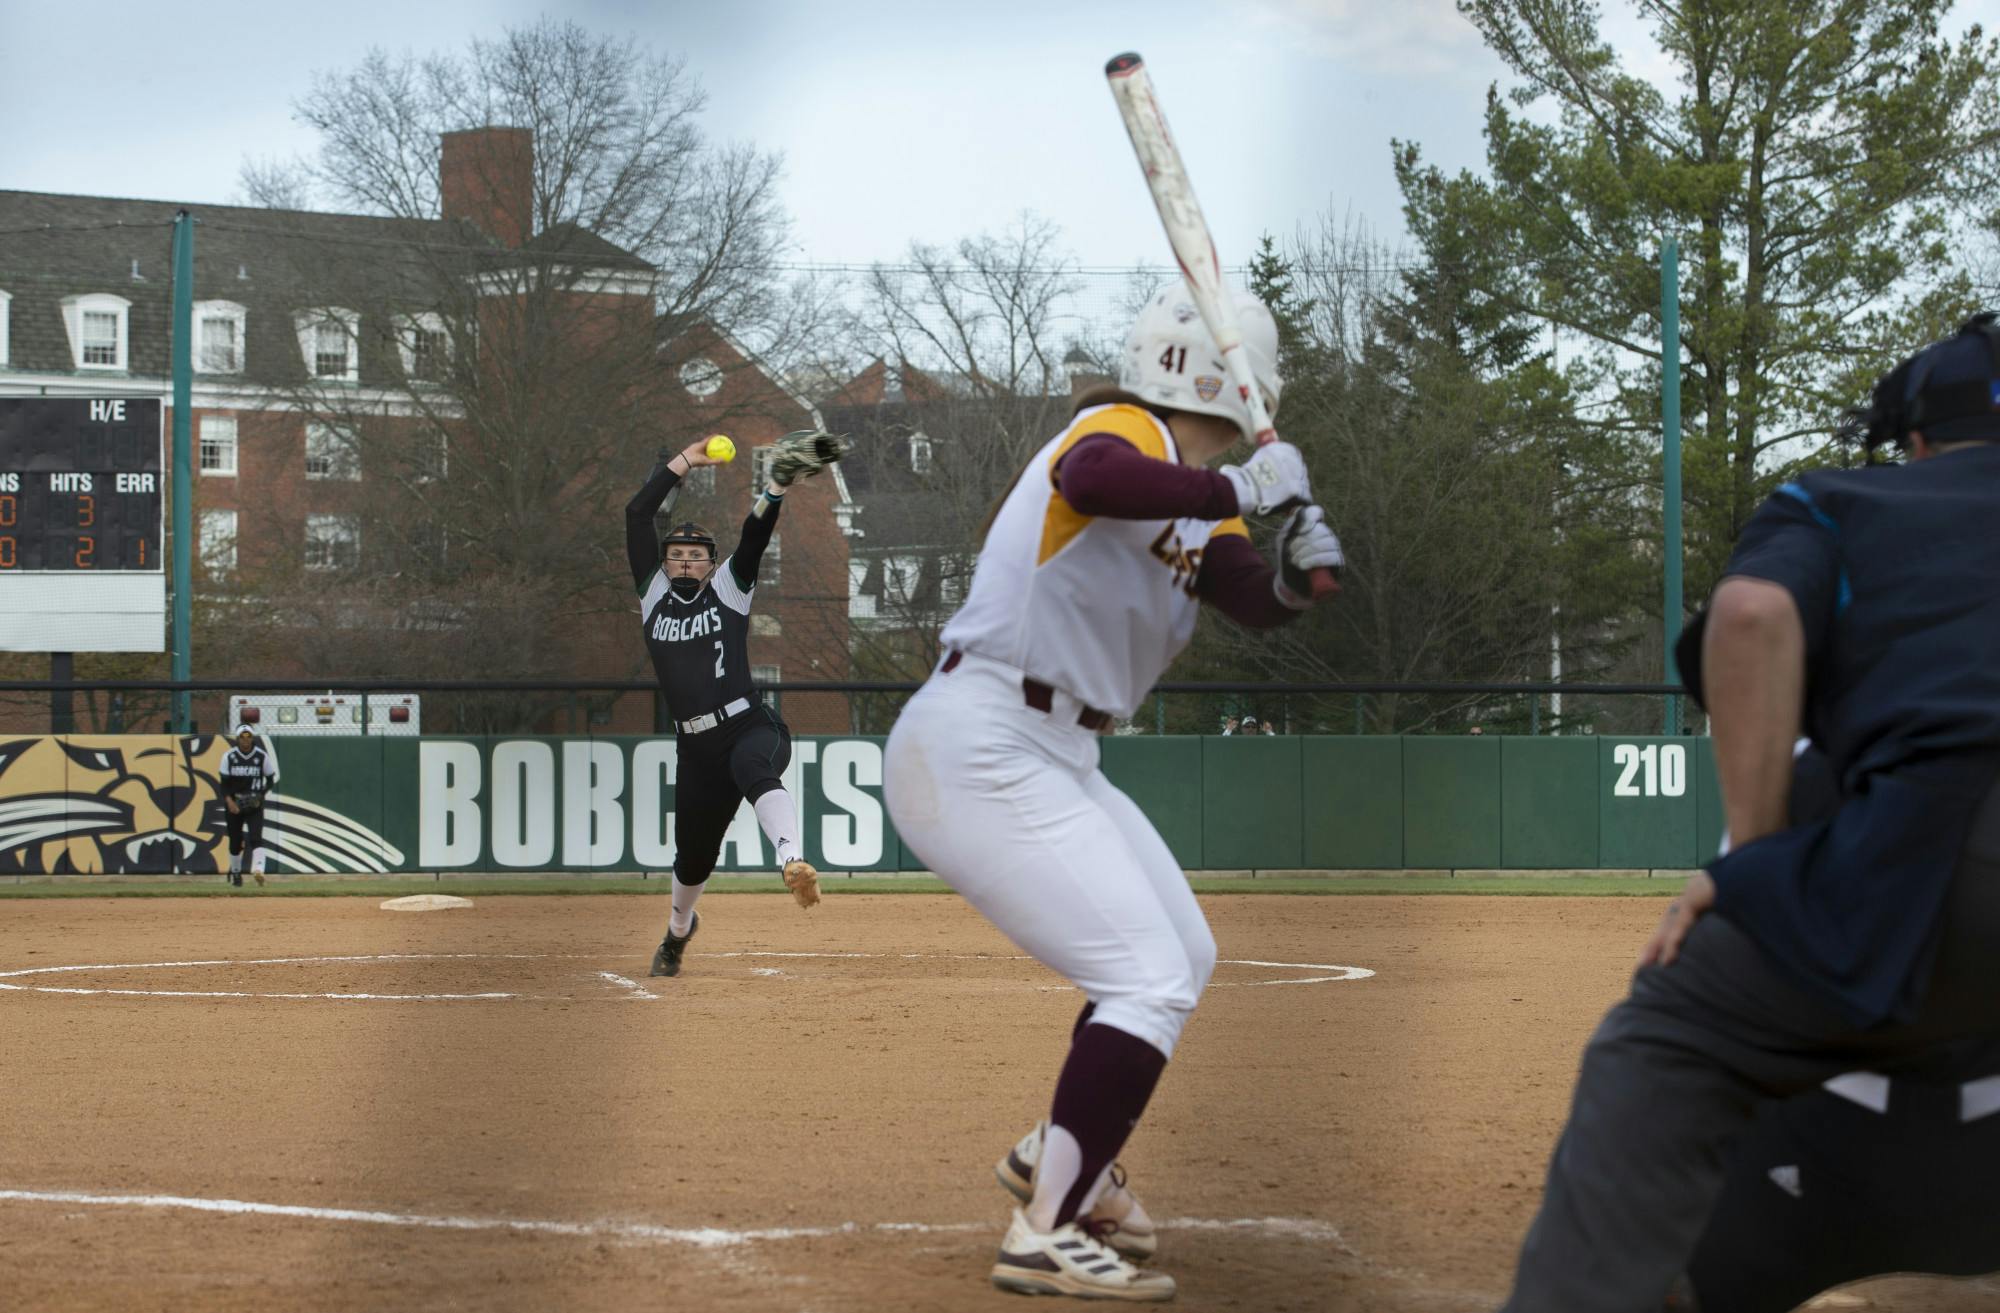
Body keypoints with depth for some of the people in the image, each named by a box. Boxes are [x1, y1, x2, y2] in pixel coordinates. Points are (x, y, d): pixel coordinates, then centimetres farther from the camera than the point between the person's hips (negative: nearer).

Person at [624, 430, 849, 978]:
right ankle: (679, 931, 41)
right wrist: (685, 461, 11)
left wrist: (777, 487, -22)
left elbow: (755, 533, -6)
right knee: (693, 855, 12)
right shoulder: (654, 592, 13)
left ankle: (793, 861, -61)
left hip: (749, 727, -3)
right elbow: (637, 514, 9)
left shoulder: (729, 590, 8)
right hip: (695, 747, 3)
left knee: (757, 772, -39)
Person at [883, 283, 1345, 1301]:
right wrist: (1238, 491, -33)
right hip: (977, 751, -10)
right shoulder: (1125, 431, -12)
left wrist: (1300, 574, -20)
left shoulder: (1199, 506, 16)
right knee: (1151, 979, -15)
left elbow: (1251, 599, 1)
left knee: (1183, 959, 21)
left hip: (1052, 760, 10)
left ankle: (1058, 1158, 37)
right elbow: (1094, 479, -36)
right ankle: (1046, 1236, -15)